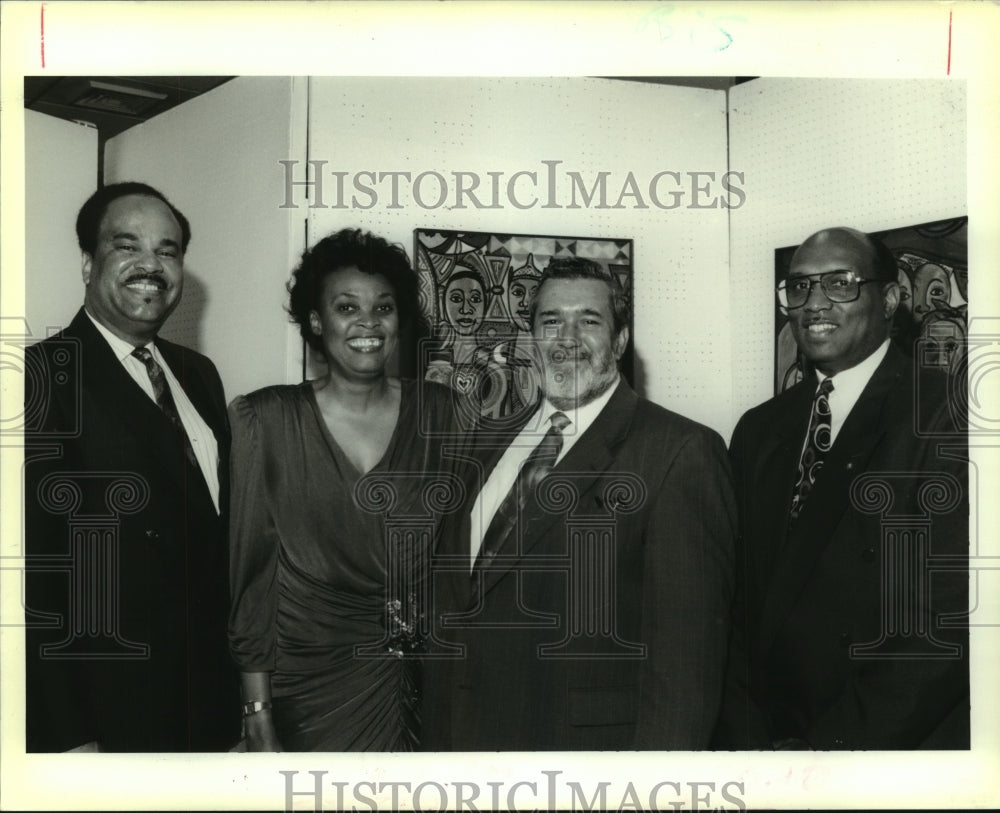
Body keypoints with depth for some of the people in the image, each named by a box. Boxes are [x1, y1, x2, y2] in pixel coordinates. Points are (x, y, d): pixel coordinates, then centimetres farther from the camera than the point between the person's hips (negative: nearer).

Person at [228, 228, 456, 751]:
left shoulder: (437, 412, 0)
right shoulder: (266, 419, -5)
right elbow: (251, 570, -5)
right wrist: (257, 713, -8)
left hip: (420, 682, 2)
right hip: (308, 680, -2)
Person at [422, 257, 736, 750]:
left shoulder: (681, 453, -14)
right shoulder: (487, 442, 8)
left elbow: (684, 644, -17)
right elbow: (450, 602, 9)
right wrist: (437, 738, 6)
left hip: (590, 737, -5)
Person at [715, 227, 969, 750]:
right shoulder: (758, 431, 9)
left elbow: (950, 623, -14)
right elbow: (741, 603, 6)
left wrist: (830, 746, -14)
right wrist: (744, 736, -4)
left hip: (902, 744, -3)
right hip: (771, 735, 4)